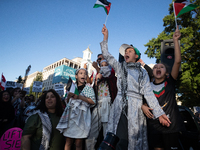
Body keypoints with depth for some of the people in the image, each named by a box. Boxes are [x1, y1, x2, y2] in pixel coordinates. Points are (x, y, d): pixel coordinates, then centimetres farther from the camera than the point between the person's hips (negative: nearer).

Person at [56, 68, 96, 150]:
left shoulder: (88, 87, 4)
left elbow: (93, 101, -8)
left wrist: (79, 96, -14)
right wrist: (68, 96, -2)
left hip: (81, 115, -3)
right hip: (71, 114, 3)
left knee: (78, 143, 1)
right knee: (68, 142, 5)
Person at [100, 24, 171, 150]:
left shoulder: (142, 72, 12)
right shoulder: (120, 67, 16)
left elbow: (148, 93, 4)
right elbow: (106, 55, 15)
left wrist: (159, 113, -5)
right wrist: (105, 37, 11)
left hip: (135, 108, 0)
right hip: (120, 107, 0)